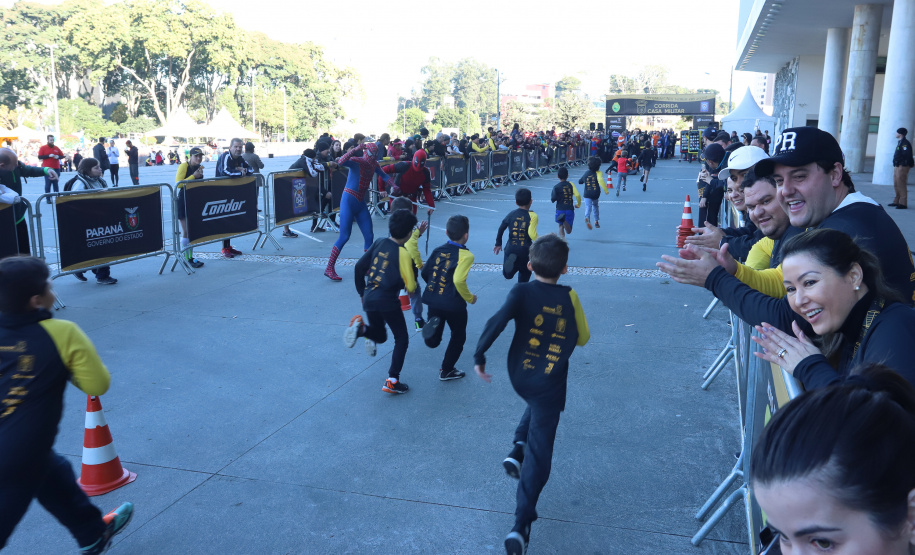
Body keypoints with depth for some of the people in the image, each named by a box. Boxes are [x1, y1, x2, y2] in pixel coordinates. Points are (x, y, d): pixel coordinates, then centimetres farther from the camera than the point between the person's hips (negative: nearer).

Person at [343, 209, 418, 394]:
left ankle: (361, 328, -6)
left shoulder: (379, 243, 4)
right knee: (402, 339, 11)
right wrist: (411, 287, 11)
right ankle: (392, 381, 4)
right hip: (388, 301, -6)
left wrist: (361, 292, 17)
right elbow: (410, 285, -14)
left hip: (369, 299, 6)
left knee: (380, 336, 25)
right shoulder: (403, 254, -12)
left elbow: (360, 266, 7)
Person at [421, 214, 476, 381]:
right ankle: (446, 371, 27)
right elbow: (458, 280, -26)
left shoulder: (438, 250, 4)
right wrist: (470, 298, -10)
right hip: (453, 305, -5)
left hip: (433, 302, 5)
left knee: (433, 342, 15)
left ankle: (432, 325, -18)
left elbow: (425, 272, 7)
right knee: (458, 337, 20)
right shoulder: (466, 255, -14)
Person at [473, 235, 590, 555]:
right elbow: (582, 338, 6)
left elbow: (497, 322, -22)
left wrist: (479, 356, -14)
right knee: (538, 455, 3)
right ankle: (520, 526, -4)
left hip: (519, 377, 2)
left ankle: (517, 448, 18)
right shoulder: (569, 296, -5)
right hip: (549, 385, -2)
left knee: (537, 405, 37)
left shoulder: (522, 292, -7)